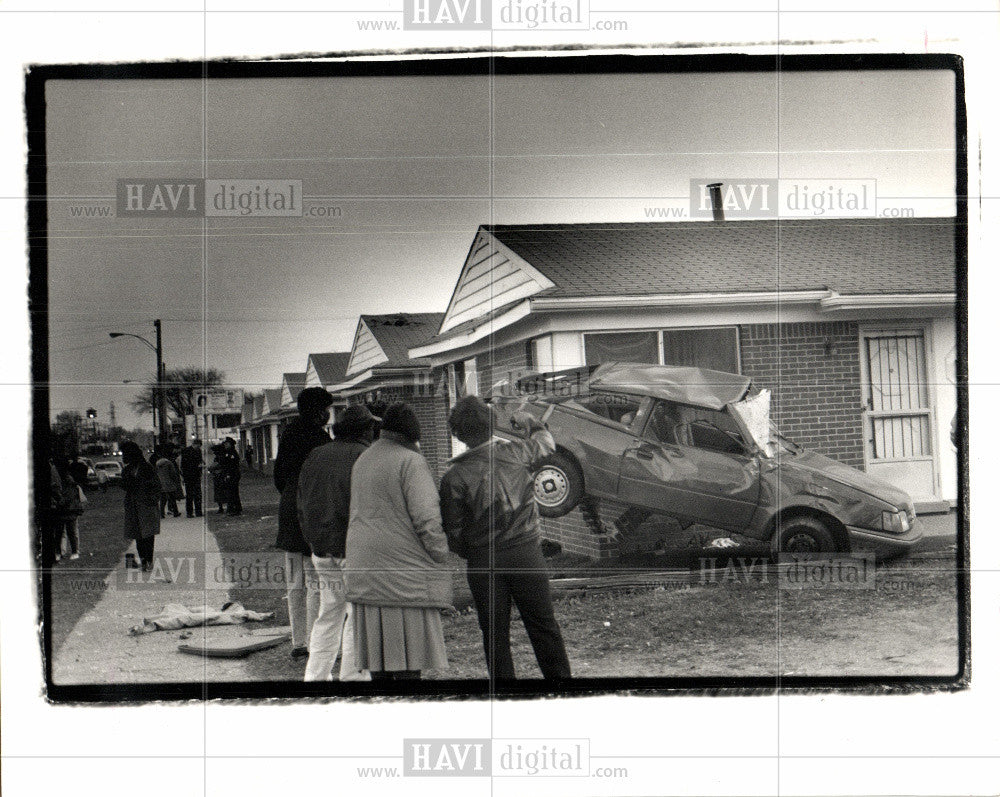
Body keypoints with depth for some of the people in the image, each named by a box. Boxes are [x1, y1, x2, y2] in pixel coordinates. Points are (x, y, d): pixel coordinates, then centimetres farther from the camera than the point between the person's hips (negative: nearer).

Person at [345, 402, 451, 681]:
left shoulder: (362, 462, 16)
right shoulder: (411, 461, -9)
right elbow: (426, 519, -16)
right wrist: (440, 556, -5)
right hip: (403, 570, -7)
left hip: (364, 568, 7)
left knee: (378, 654, 11)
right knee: (408, 660, -3)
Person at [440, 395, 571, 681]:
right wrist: (530, 422, 39)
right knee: (543, 625, 10)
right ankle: (560, 678, 15)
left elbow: (454, 532, -4)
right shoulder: (516, 452, -4)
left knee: (494, 632, 9)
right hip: (526, 551, 1)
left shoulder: (454, 477, -8)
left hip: (482, 562, -1)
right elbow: (546, 442, 20)